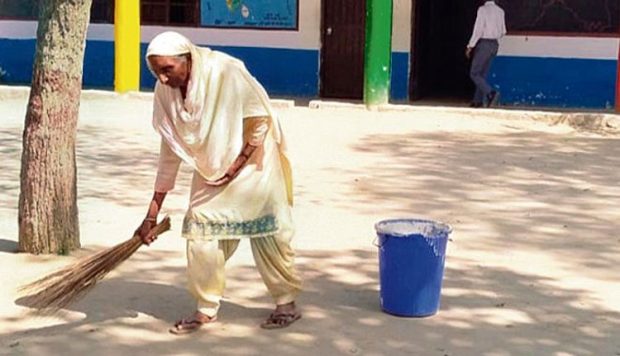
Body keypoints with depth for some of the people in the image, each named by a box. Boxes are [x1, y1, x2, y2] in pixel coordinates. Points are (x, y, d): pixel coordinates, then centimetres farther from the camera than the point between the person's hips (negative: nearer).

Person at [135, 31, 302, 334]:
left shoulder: (225, 71, -29)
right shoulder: (165, 92, -13)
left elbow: (259, 118, -19)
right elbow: (170, 153, -6)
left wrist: (237, 166, -19)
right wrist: (153, 211, -6)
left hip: (252, 159, -5)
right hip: (211, 167, 5)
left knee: (267, 230, -1)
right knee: (200, 229, -2)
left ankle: (287, 302, 13)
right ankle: (206, 308, 11)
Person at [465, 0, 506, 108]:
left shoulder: (483, 9, -11)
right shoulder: (500, 11, 7)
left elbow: (478, 29, -15)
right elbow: (503, 32, 12)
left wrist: (470, 46, -11)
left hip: (484, 44, -7)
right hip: (495, 44, 7)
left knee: (474, 73, -3)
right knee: (483, 74, 13)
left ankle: (491, 93, -20)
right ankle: (478, 101, 12)